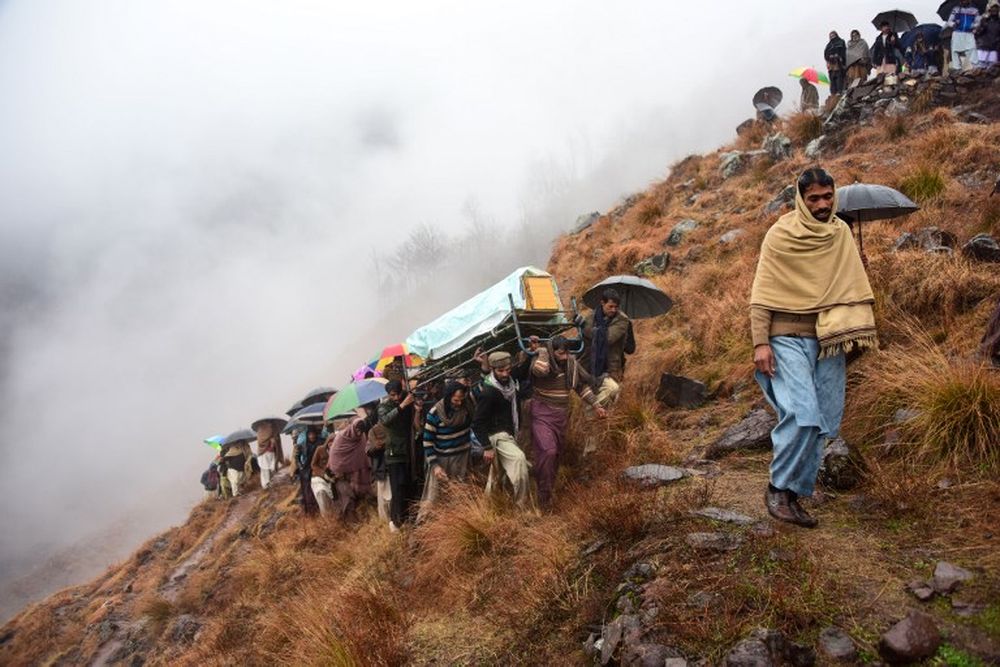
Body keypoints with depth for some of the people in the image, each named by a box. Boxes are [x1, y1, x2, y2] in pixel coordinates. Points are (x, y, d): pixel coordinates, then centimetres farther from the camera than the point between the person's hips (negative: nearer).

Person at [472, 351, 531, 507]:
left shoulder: (512, 378, -4)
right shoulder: (488, 392, -23)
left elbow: (523, 368, 19)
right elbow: (477, 423, -19)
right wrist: (487, 447, -22)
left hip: (510, 434, 8)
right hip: (498, 436, -8)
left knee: (497, 474, 17)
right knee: (519, 458, -27)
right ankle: (522, 504, -20)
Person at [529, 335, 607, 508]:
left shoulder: (572, 364, 0)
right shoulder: (541, 360, -16)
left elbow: (582, 386, 12)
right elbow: (541, 371, -42)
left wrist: (596, 405, 9)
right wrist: (542, 350, -27)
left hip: (561, 415, 6)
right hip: (542, 414, -6)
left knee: (556, 453, 15)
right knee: (547, 451, -20)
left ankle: (550, 487, 34)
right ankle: (544, 494, -8)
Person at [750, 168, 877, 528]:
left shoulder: (841, 232, 11)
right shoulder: (780, 235, -2)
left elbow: (854, 286, 14)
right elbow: (762, 294, -5)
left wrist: (861, 329, 3)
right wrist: (760, 342, -13)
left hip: (830, 339, 5)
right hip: (789, 338, -5)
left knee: (823, 423, 4)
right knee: (802, 414, -20)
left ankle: (795, 494, 15)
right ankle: (778, 488, -4)